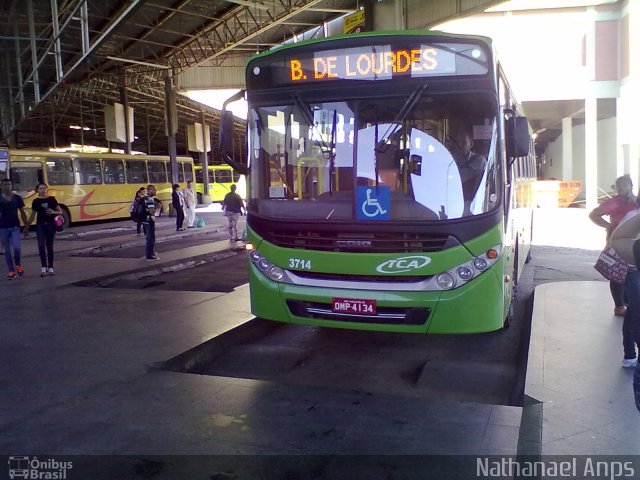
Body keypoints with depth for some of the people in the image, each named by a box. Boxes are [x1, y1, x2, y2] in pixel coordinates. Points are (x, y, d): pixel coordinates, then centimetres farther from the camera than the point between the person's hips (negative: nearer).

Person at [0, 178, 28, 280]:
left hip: (15, 227, 0)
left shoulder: (17, 197, 3)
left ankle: (18, 264, 13)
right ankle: (11, 270, 16)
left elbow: (22, 213, 9)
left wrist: (26, 226, 8)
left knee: (16, 247, -15)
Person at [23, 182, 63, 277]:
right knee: (41, 246, -10)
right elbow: (32, 216, 11)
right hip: (40, 225, 1)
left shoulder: (52, 199, 3)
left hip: (50, 225, -1)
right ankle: (44, 267, -7)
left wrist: (53, 212, -16)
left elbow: (60, 212, 5)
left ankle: (50, 268, 12)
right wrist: (26, 227, 10)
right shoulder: (36, 201, 6)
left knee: (49, 246, 4)